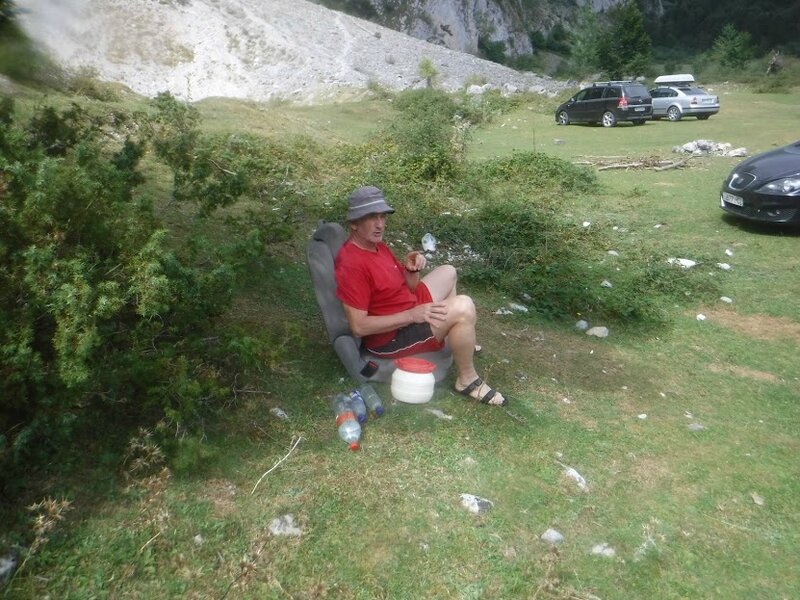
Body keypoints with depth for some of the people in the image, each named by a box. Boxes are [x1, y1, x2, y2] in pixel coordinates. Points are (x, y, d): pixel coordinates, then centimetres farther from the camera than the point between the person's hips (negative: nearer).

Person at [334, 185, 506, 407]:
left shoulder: (376, 245, 3)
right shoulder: (352, 265, -28)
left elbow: (409, 287, 10)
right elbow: (359, 327, -29)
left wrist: (412, 269, -14)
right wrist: (412, 315, -29)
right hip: (389, 337, -10)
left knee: (448, 272, 23)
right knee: (464, 307, -26)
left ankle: (458, 342, 33)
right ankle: (467, 379, -4)